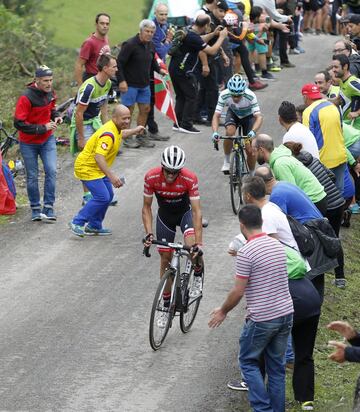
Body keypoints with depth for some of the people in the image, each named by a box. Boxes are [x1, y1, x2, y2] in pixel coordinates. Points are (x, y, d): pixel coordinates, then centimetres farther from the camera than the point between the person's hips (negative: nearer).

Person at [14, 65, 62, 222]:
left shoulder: (50, 93, -2)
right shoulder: (26, 97, -23)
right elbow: (18, 123, -24)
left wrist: (56, 116, -3)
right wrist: (43, 128, -25)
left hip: (47, 140, 4)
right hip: (29, 143, -4)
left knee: (51, 171, -9)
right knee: (32, 176, 5)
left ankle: (48, 209, -5)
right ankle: (35, 209, 19)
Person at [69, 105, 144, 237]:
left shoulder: (115, 128, 3)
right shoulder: (108, 134, -29)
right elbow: (99, 156, -39)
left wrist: (135, 131, 39)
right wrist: (111, 176, -45)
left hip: (97, 168, 10)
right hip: (87, 168, -10)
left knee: (108, 195, 13)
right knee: (102, 197, -16)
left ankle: (94, 226, 25)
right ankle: (77, 223, -6)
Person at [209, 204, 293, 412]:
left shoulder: (246, 252, -17)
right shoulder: (278, 246, 6)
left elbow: (238, 291, -14)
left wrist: (223, 311, 2)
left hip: (262, 320, -7)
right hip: (286, 313, 7)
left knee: (248, 362, 9)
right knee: (277, 365, 14)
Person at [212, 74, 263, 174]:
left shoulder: (250, 96, -37)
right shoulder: (224, 95, -32)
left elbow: (259, 117, -40)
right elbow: (216, 116, -31)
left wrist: (253, 131, -58)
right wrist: (215, 132, -48)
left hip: (248, 116, -1)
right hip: (233, 114, 1)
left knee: (250, 150, -12)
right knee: (230, 132, -32)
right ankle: (226, 161, -9)